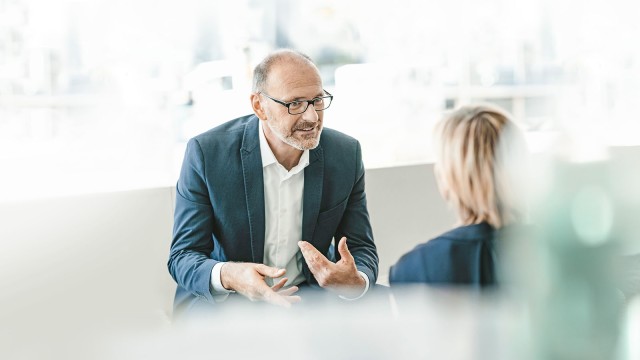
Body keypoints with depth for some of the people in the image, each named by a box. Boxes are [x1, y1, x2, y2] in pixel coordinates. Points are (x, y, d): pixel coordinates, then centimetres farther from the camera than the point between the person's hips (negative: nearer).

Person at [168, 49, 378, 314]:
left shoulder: (346, 155, -3)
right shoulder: (207, 153, -12)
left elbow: (362, 250, 3)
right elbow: (182, 257, -9)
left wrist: (357, 283, -24)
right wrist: (227, 276, -34)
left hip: (309, 295, 4)